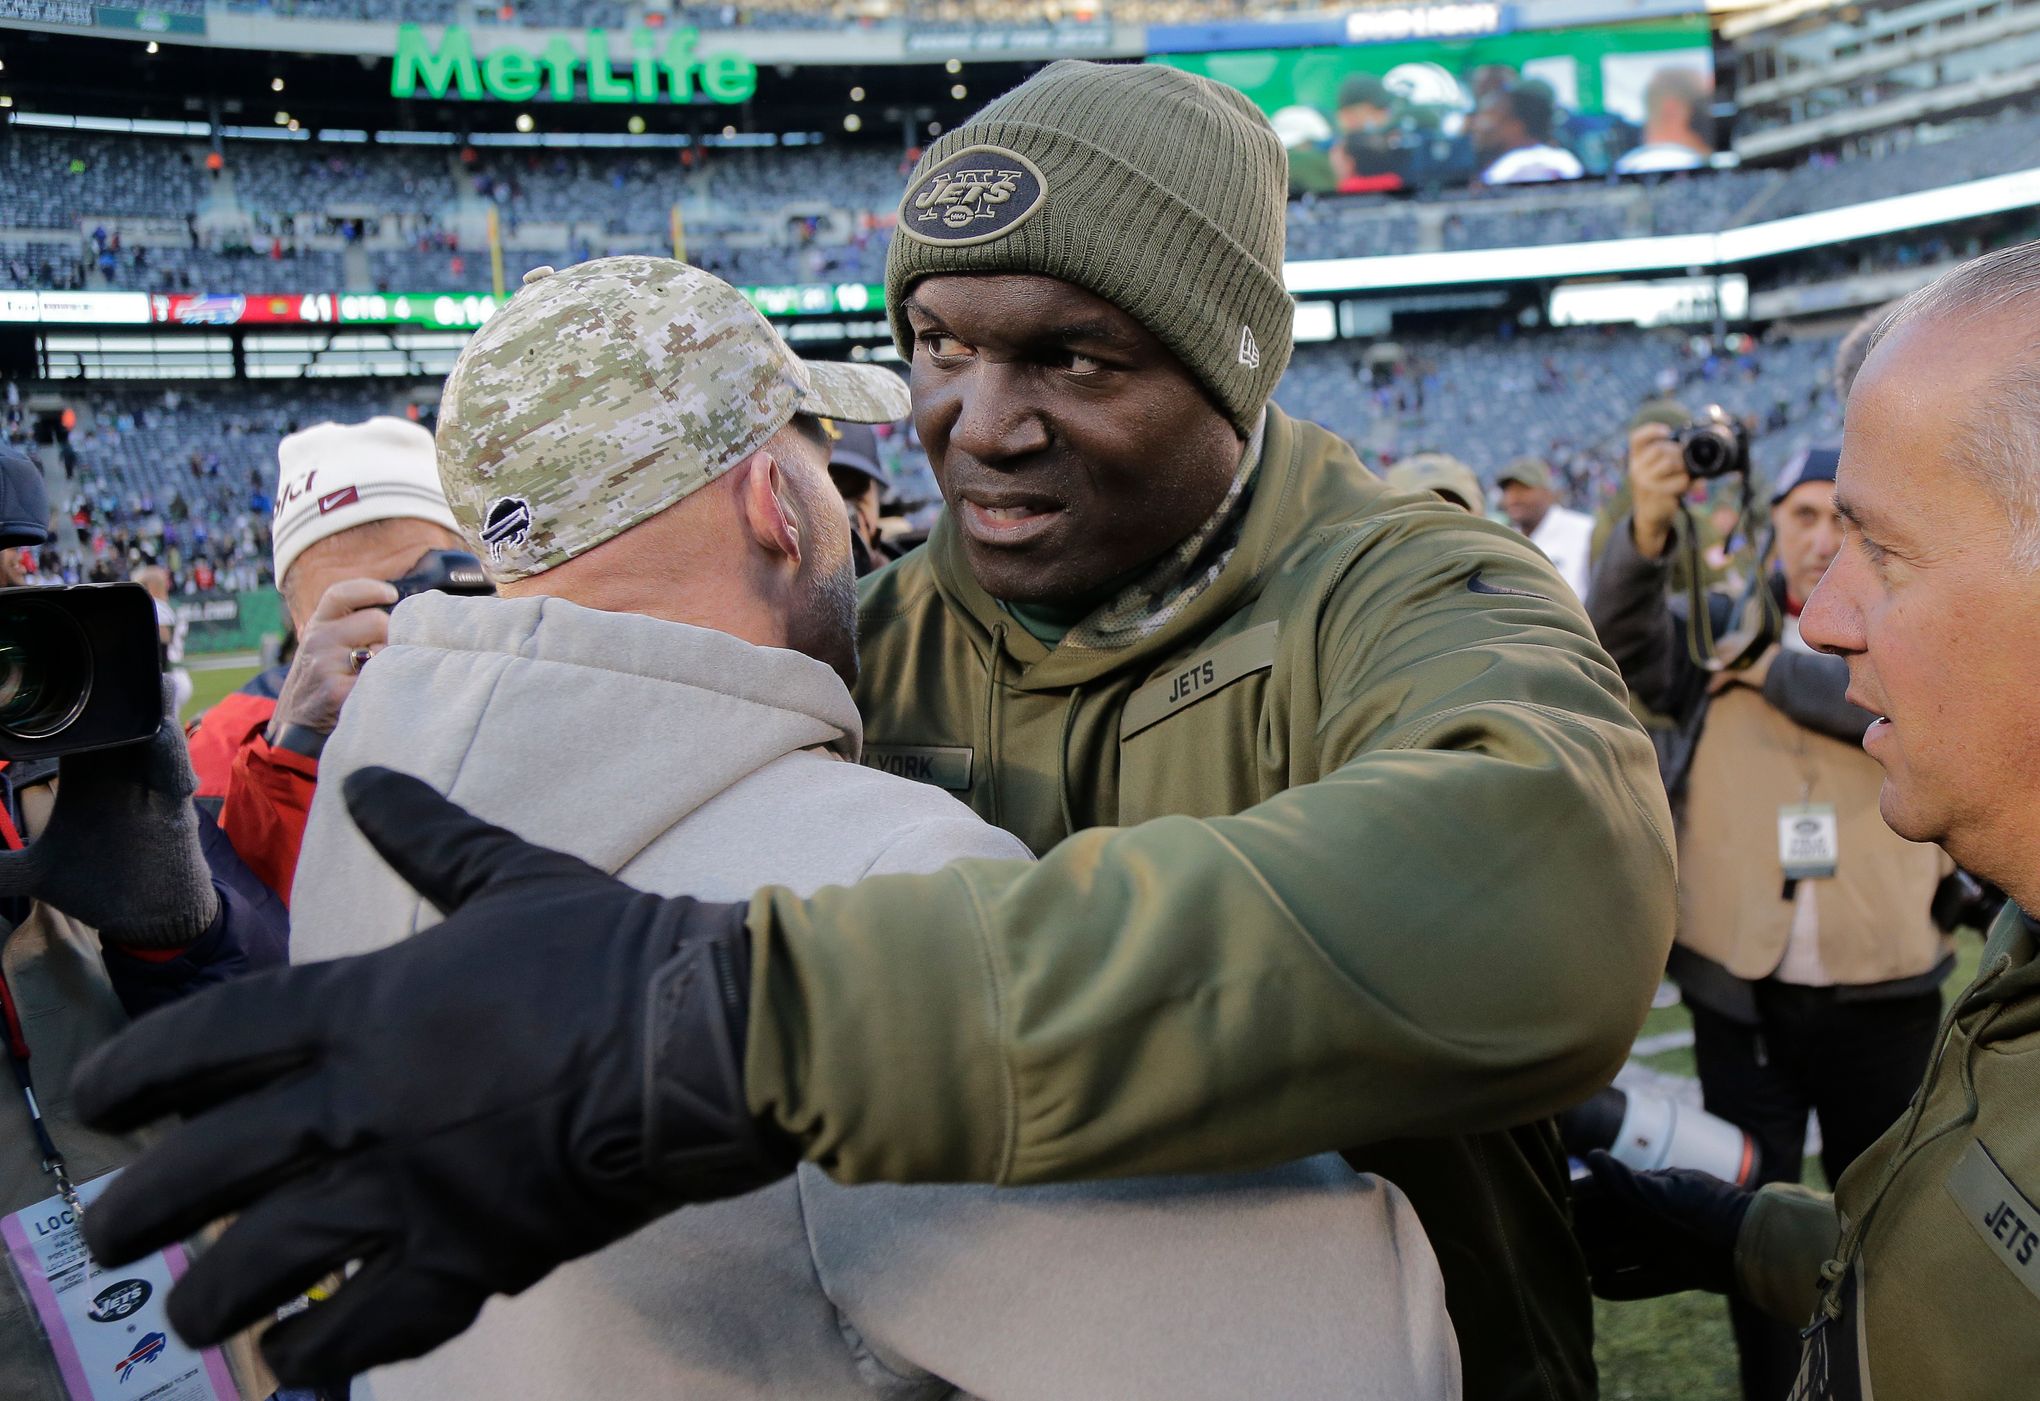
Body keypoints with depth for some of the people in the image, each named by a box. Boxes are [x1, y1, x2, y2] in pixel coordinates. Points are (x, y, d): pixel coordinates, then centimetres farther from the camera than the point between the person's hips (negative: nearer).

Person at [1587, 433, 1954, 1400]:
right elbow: (1615, 644, -15)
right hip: (1740, 993, 0)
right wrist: (1646, 531, -30)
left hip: (1883, 995, 0)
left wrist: (1775, 671, -12)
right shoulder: (1715, 629, 3)